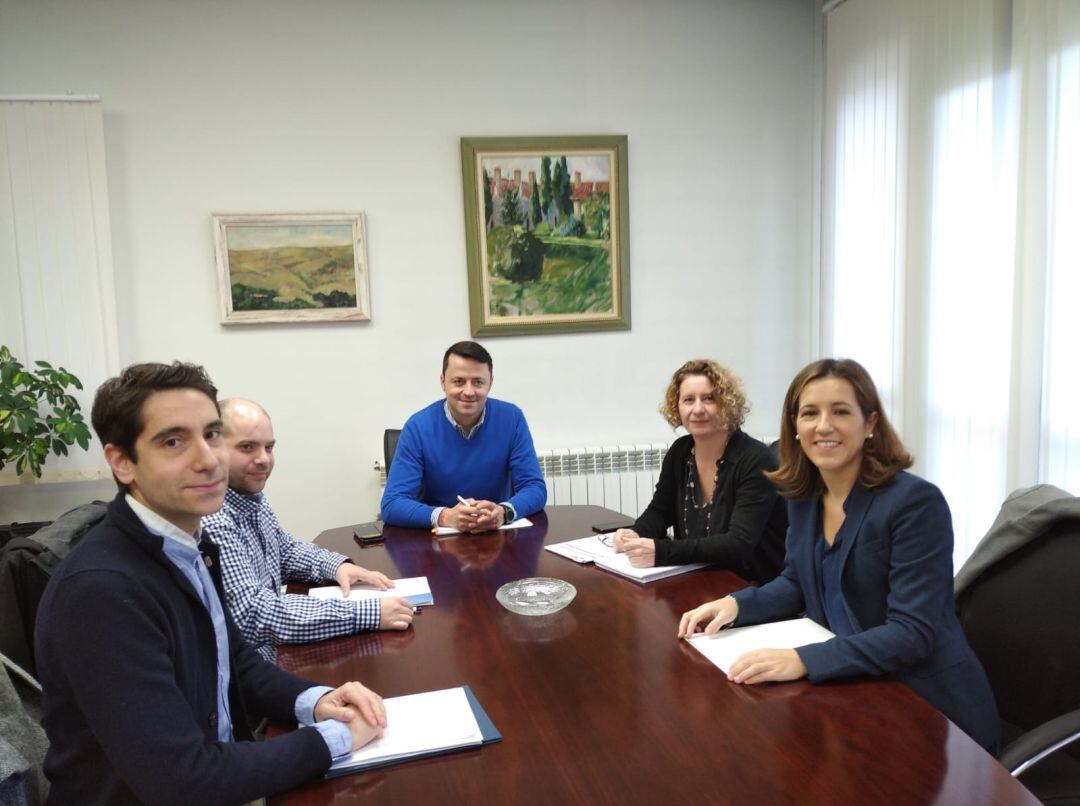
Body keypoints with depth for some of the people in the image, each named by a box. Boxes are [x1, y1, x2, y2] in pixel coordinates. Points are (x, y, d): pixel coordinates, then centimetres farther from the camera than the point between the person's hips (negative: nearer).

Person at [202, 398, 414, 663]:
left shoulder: (252, 496, 2)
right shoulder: (209, 522, -25)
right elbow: (253, 616, -30)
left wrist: (337, 565, -3)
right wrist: (367, 614, -31)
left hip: (275, 654, 8)